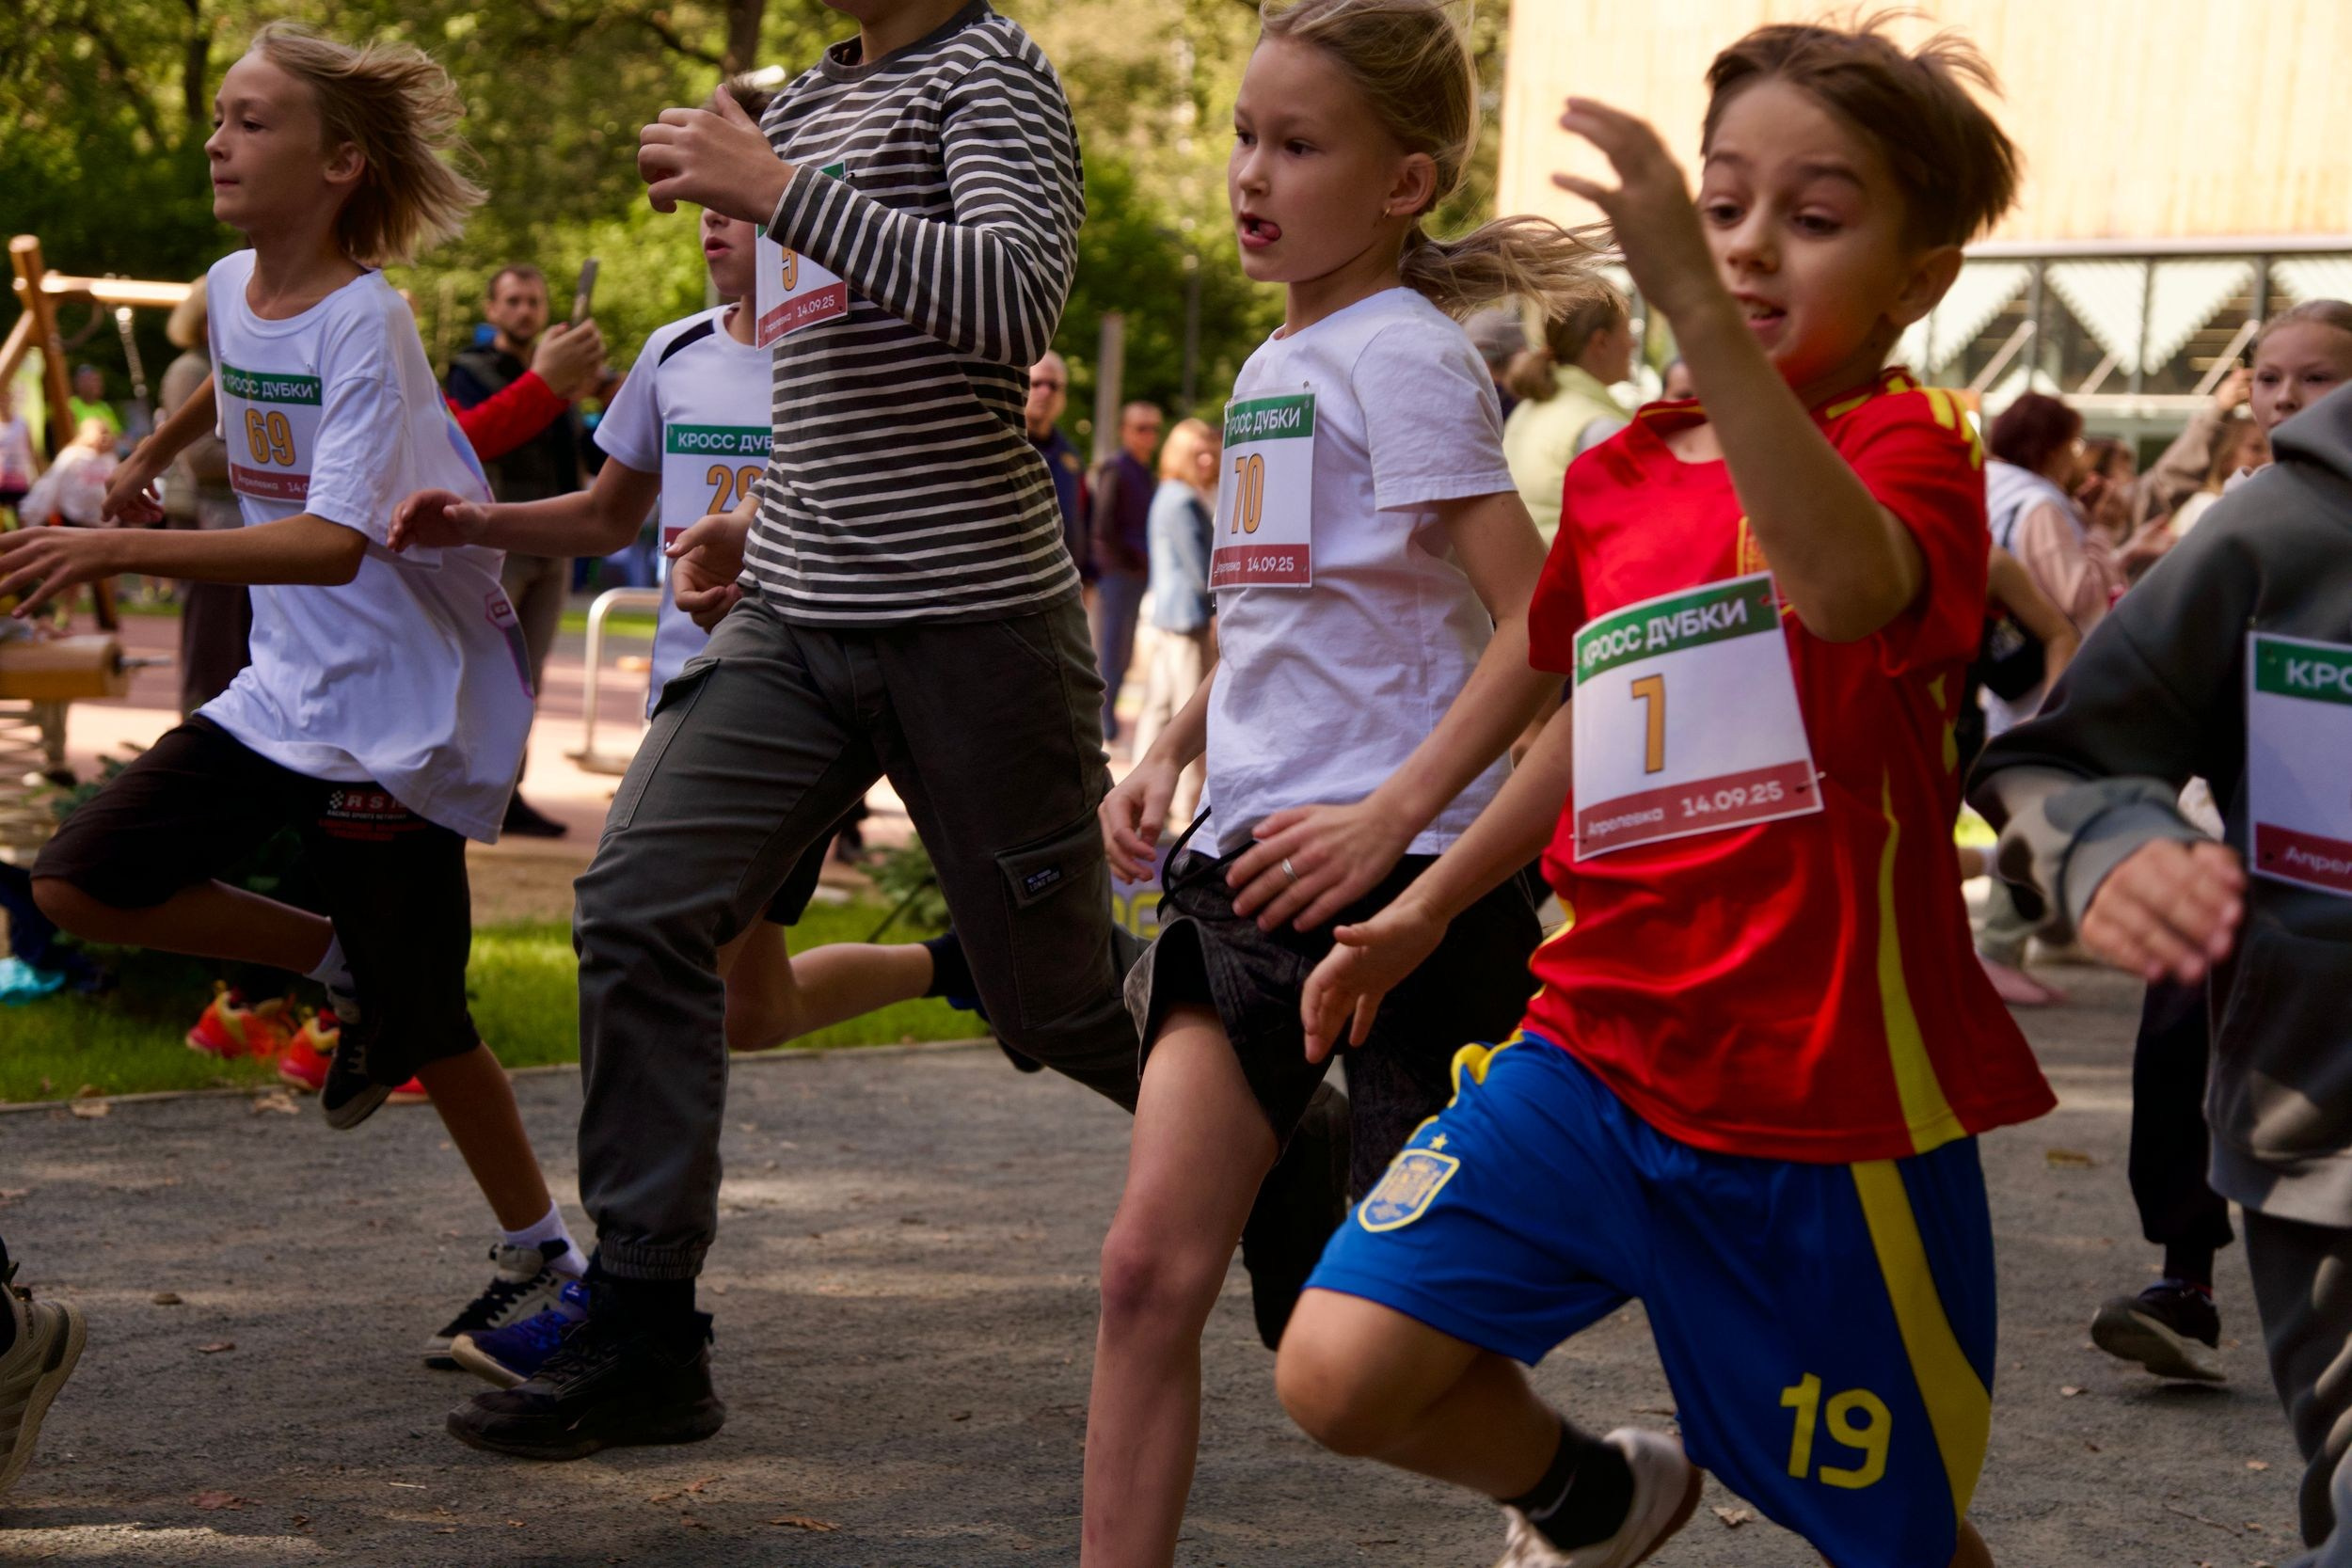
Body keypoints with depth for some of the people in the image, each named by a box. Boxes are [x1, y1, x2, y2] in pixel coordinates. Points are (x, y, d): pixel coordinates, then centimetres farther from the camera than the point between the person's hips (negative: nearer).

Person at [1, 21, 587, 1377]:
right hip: (285, 690, 8)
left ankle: (545, 1258, 17)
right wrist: (151, 458, 38)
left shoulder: (366, 321, -21)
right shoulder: (232, 287, 3)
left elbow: (332, 542, -32)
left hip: (398, 706, -7)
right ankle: (342, 967, 15)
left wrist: (118, 551, -39)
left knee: (422, 1020, -2)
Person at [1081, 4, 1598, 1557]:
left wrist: (1394, 816, -22)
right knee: (1153, 1263, -2)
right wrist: (1169, 758, 12)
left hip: (1402, 882, -7)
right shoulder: (1272, 368, 15)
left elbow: (1539, 622, -17)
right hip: (1252, 867, 7)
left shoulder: (1404, 355, -10)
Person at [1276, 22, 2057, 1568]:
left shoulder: (1909, 443, -10)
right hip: (1602, 1050, 5)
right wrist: (1429, 903, 25)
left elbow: (1852, 583, -36)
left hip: (1826, 1097, -5)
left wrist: (1695, 308, -46)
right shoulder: (1620, 476, 9)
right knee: (1341, 1370, -11)